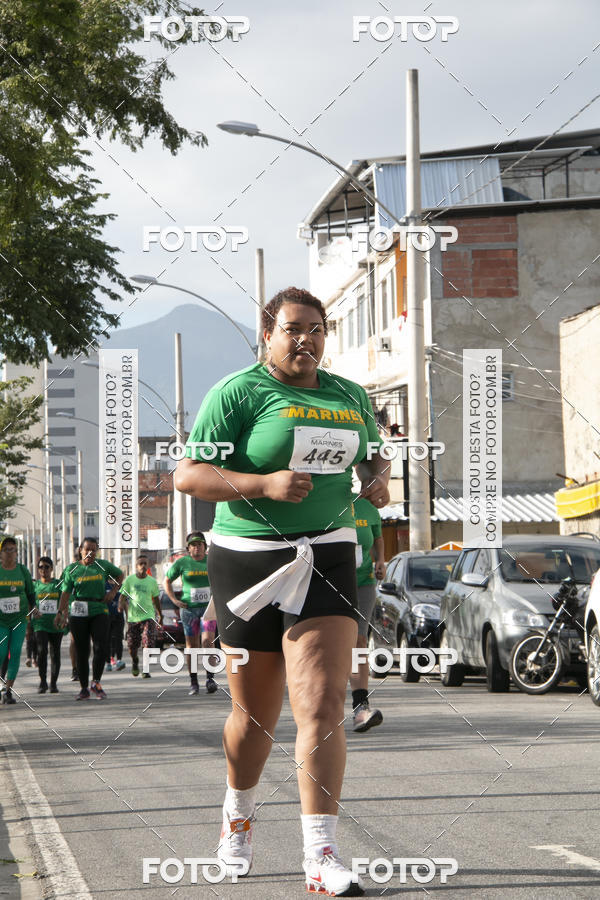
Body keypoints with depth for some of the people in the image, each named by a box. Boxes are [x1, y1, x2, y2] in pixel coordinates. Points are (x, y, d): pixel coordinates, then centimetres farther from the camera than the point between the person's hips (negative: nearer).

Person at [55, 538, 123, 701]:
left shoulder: (103, 565, 8)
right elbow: (66, 593, 4)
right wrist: (60, 612, -8)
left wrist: (113, 591, 8)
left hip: (99, 612, 0)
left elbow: (119, 575, 24)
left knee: (100, 648, -15)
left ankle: (96, 683, -1)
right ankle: (84, 688, 7)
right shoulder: (73, 570, 6)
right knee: (82, 651, 1)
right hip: (78, 614, 0)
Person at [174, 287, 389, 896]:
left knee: (321, 705, -13)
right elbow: (188, 476, -10)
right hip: (249, 559, -2)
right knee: (255, 714, 9)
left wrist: (378, 479, 5)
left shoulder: (349, 396, 12)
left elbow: (374, 454, 29)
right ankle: (239, 811, 40)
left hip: (325, 557, 2)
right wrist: (264, 484, -23)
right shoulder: (238, 392, -5)